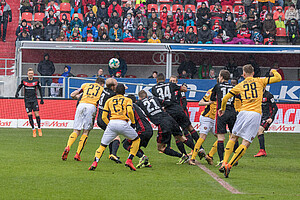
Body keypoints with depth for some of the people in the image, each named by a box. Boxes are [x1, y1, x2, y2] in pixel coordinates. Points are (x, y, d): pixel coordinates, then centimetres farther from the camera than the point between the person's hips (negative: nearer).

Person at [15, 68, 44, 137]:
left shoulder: (36, 81, 1)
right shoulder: (24, 81, 3)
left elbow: (40, 89, 11)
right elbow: (19, 86, 19)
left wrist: (41, 99, 11)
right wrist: (17, 93, 1)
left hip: (34, 100, -1)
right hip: (27, 100, 1)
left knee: (36, 114, -9)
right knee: (29, 115, -5)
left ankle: (39, 129, 6)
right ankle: (33, 130, 6)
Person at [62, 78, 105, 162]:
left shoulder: (86, 85, 26)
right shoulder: (102, 89, 23)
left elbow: (72, 95, 22)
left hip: (81, 105, 2)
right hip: (92, 106, -1)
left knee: (76, 131, 5)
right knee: (86, 132, 6)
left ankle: (68, 147, -21)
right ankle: (77, 154, -4)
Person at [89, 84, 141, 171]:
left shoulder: (109, 100, 23)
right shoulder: (127, 100, 17)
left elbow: (104, 117, 16)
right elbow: (129, 111, -4)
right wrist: (133, 122, 8)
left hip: (111, 123, 2)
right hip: (123, 123, -2)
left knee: (102, 145, 9)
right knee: (136, 139, 20)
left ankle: (95, 162, -15)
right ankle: (129, 160, 6)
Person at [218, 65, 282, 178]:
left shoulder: (240, 85, 14)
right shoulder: (260, 81, 11)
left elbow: (225, 98, 16)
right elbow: (278, 78, 10)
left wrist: (222, 109, 34)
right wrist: (274, 71, 33)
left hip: (244, 112, 1)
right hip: (256, 114, -1)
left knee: (233, 138, 16)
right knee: (246, 143, -3)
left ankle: (224, 163, 5)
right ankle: (229, 166, -14)